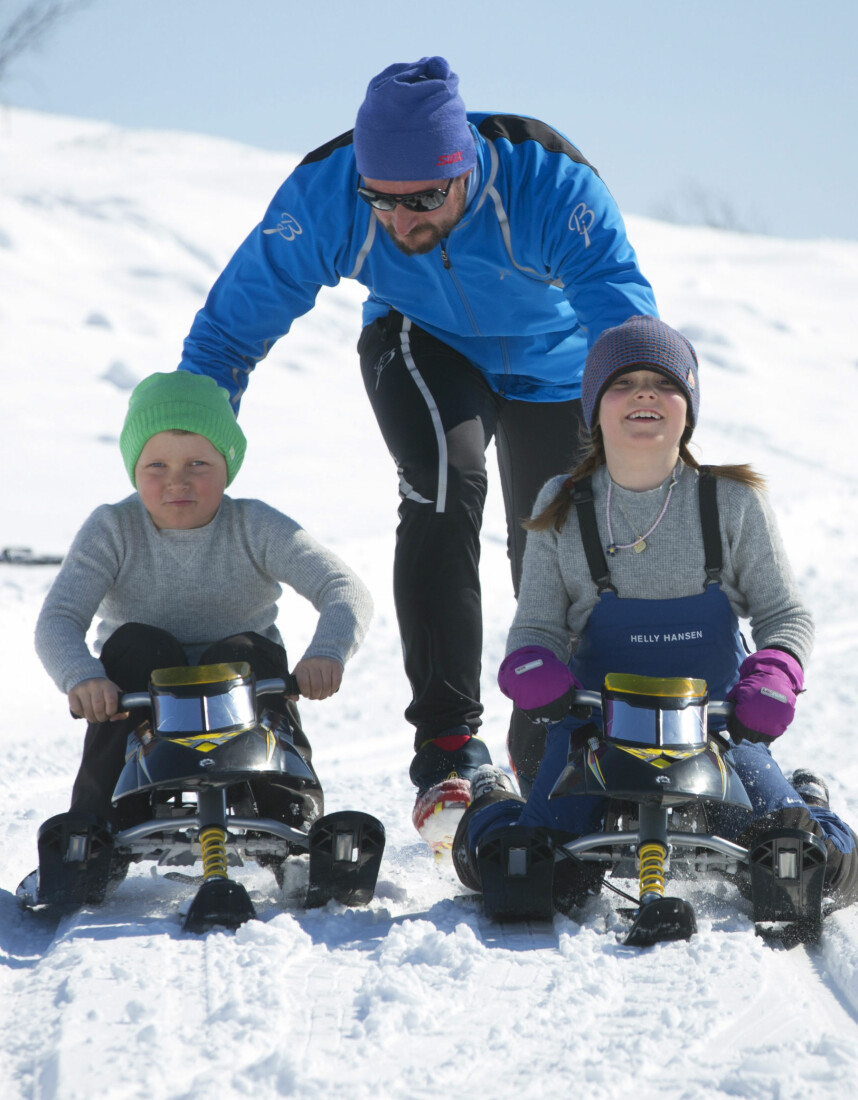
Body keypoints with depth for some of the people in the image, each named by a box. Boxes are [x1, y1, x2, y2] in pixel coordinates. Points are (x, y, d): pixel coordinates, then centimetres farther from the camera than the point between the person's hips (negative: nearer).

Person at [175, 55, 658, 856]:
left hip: (554, 362, 0)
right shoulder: (324, 194, -33)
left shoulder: (549, 181, -39)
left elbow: (624, 314, -47)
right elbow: (232, 326, -23)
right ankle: (447, 744, -25)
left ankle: (542, 766, 30)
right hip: (425, 344, 0)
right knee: (445, 488, -29)